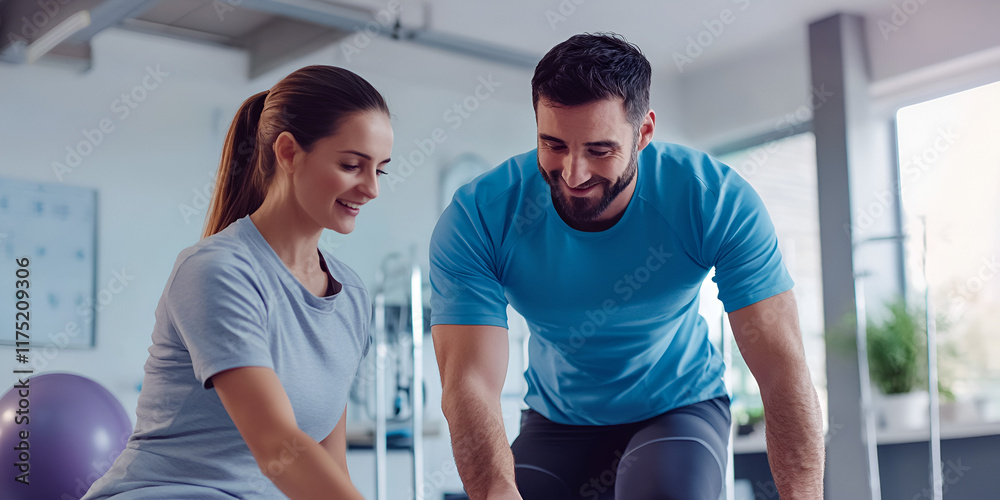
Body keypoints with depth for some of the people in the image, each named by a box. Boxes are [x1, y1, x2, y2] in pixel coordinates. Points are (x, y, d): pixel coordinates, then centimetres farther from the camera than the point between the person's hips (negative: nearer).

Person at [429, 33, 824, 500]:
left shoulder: (719, 202, -23)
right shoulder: (476, 218, -23)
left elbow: (782, 369, -25)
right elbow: (470, 383, -31)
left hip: (679, 409, -2)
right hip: (557, 422, 2)